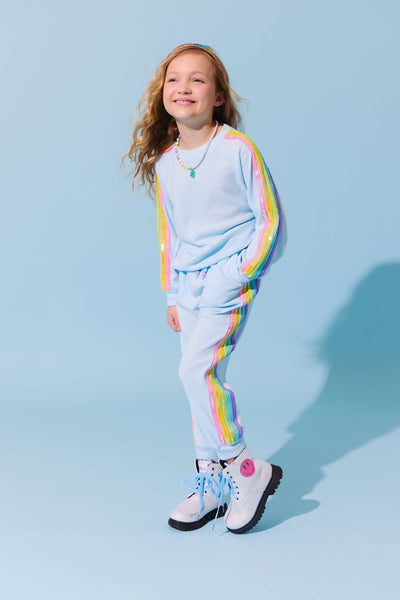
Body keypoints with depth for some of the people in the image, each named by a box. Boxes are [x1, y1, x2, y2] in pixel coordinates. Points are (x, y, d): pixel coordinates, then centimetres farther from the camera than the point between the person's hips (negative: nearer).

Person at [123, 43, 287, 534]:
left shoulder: (238, 150, -12)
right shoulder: (162, 162, 5)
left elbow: (270, 222, -8)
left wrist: (234, 277, -13)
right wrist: (173, 295, 15)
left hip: (232, 278, -6)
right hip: (189, 285, 6)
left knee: (198, 369, -19)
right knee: (202, 380, 9)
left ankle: (247, 470, -2)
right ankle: (211, 484, 23)